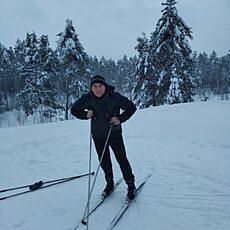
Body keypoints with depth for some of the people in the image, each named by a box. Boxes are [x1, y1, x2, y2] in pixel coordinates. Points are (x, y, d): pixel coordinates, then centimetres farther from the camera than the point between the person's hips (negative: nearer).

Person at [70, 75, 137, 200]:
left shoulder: (114, 97, -21)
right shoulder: (87, 99, -14)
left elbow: (131, 107, -9)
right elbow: (74, 110, 1)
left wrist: (120, 119, -21)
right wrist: (86, 114, -17)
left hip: (114, 134, -3)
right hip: (98, 136, 3)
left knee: (122, 159, 0)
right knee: (104, 161, 14)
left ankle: (131, 186, 19)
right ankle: (109, 183, 37)